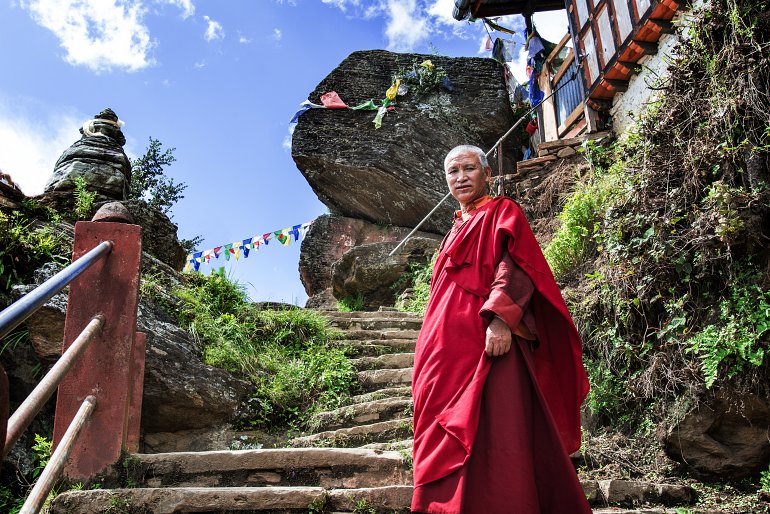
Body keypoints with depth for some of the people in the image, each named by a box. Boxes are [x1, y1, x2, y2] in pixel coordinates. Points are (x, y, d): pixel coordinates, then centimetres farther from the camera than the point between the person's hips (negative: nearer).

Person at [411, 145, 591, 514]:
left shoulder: (501, 213, 6)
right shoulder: (459, 228, 28)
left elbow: (515, 265, -11)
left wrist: (501, 316, -26)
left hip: (484, 342, -8)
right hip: (448, 351, 8)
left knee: (486, 433, -14)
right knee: (447, 448, 4)